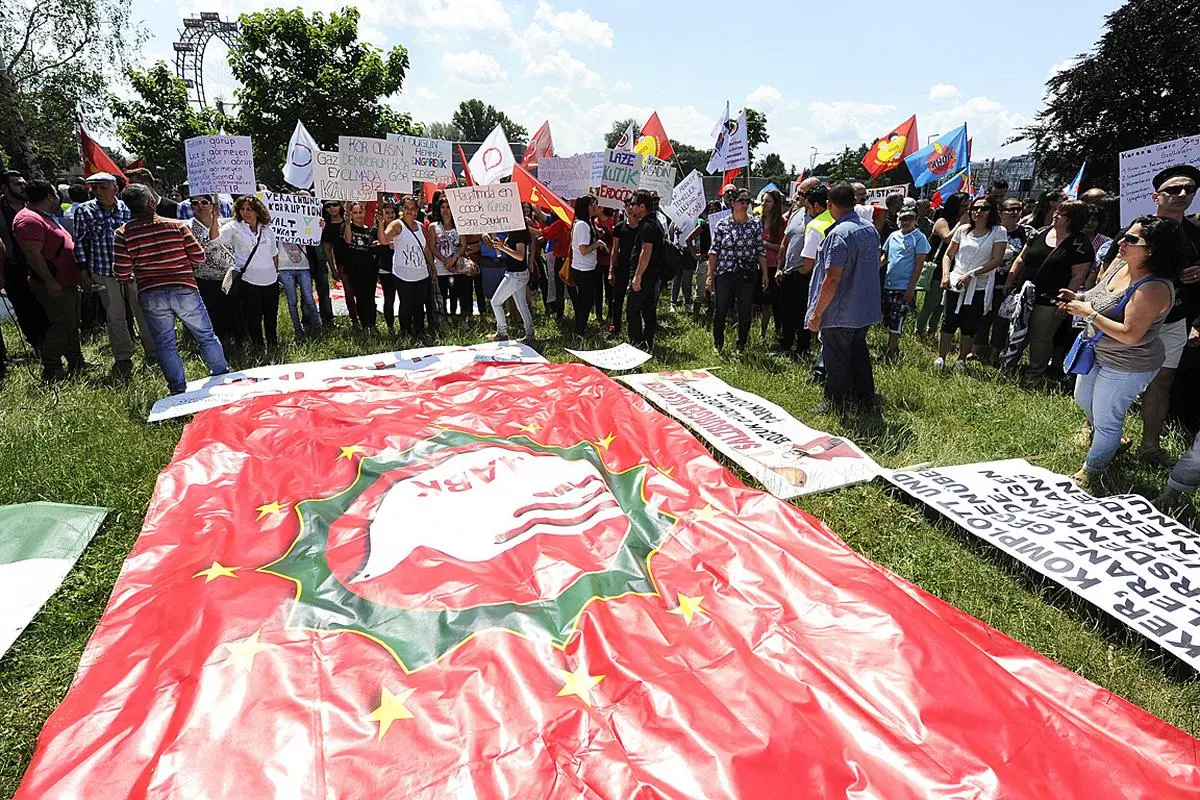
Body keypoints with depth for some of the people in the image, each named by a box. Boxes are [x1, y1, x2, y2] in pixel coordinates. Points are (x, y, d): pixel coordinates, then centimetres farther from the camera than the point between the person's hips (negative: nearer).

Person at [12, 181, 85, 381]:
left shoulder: (45, 217, 17)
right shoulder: (29, 220, -17)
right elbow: (33, 254, -23)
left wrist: (80, 275, 22)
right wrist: (50, 282, -24)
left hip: (66, 282, 11)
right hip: (54, 286, -11)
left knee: (72, 324, 16)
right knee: (62, 325, -9)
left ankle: (77, 364, 27)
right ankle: (50, 371, -2)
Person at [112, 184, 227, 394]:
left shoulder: (122, 234, -2)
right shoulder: (177, 225, -3)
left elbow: (121, 273, -3)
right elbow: (199, 257, -1)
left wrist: (136, 275, 18)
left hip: (151, 296, 1)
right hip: (184, 290, -1)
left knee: (165, 345, 12)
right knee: (207, 337, 14)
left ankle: (178, 388, 15)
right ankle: (223, 377, 22)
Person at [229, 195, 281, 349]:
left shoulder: (267, 229, 8)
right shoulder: (235, 228, -2)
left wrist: (276, 272, 18)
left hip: (270, 280, 4)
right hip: (248, 281, -3)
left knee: (271, 316, 14)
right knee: (253, 319, 2)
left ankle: (273, 345, 29)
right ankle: (258, 348, 14)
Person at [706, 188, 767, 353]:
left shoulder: (756, 223, 4)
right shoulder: (722, 224, 2)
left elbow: (761, 250, 5)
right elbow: (714, 250, 1)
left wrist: (765, 272, 0)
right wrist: (710, 275, -4)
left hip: (748, 275, 1)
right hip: (725, 273, -1)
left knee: (745, 313, 7)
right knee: (720, 310, 2)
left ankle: (741, 346, 21)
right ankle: (718, 345, 19)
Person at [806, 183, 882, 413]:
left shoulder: (839, 234, -21)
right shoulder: (871, 229, 7)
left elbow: (832, 279, -24)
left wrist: (817, 313, -18)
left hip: (840, 314, -8)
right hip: (866, 309, 8)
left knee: (837, 362, 5)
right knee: (859, 356, 20)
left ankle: (837, 406, 17)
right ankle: (867, 401, 29)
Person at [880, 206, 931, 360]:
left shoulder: (919, 238, -5)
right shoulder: (893, 236, 10)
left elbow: (918, 265, -8)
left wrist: (911, 287, -13)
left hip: (904, 287, -6)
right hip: (888, 284, 6)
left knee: (896, 320, -5)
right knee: (888, 319, 11)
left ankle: (890, 353, 2)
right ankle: (894, 348, 26)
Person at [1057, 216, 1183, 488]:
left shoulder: (1153, 288, -31)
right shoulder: (1119, 264, -5)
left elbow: (1130, 335, -32)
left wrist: (1089, 313, -27)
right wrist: (1077, 297, -7)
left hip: (1126, 366, -9)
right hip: (1097, 352, 9)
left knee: (1105, 419, 8)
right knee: (1084, 400, 29)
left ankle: (1091, 471, 29)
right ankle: (1109, 441, 57)